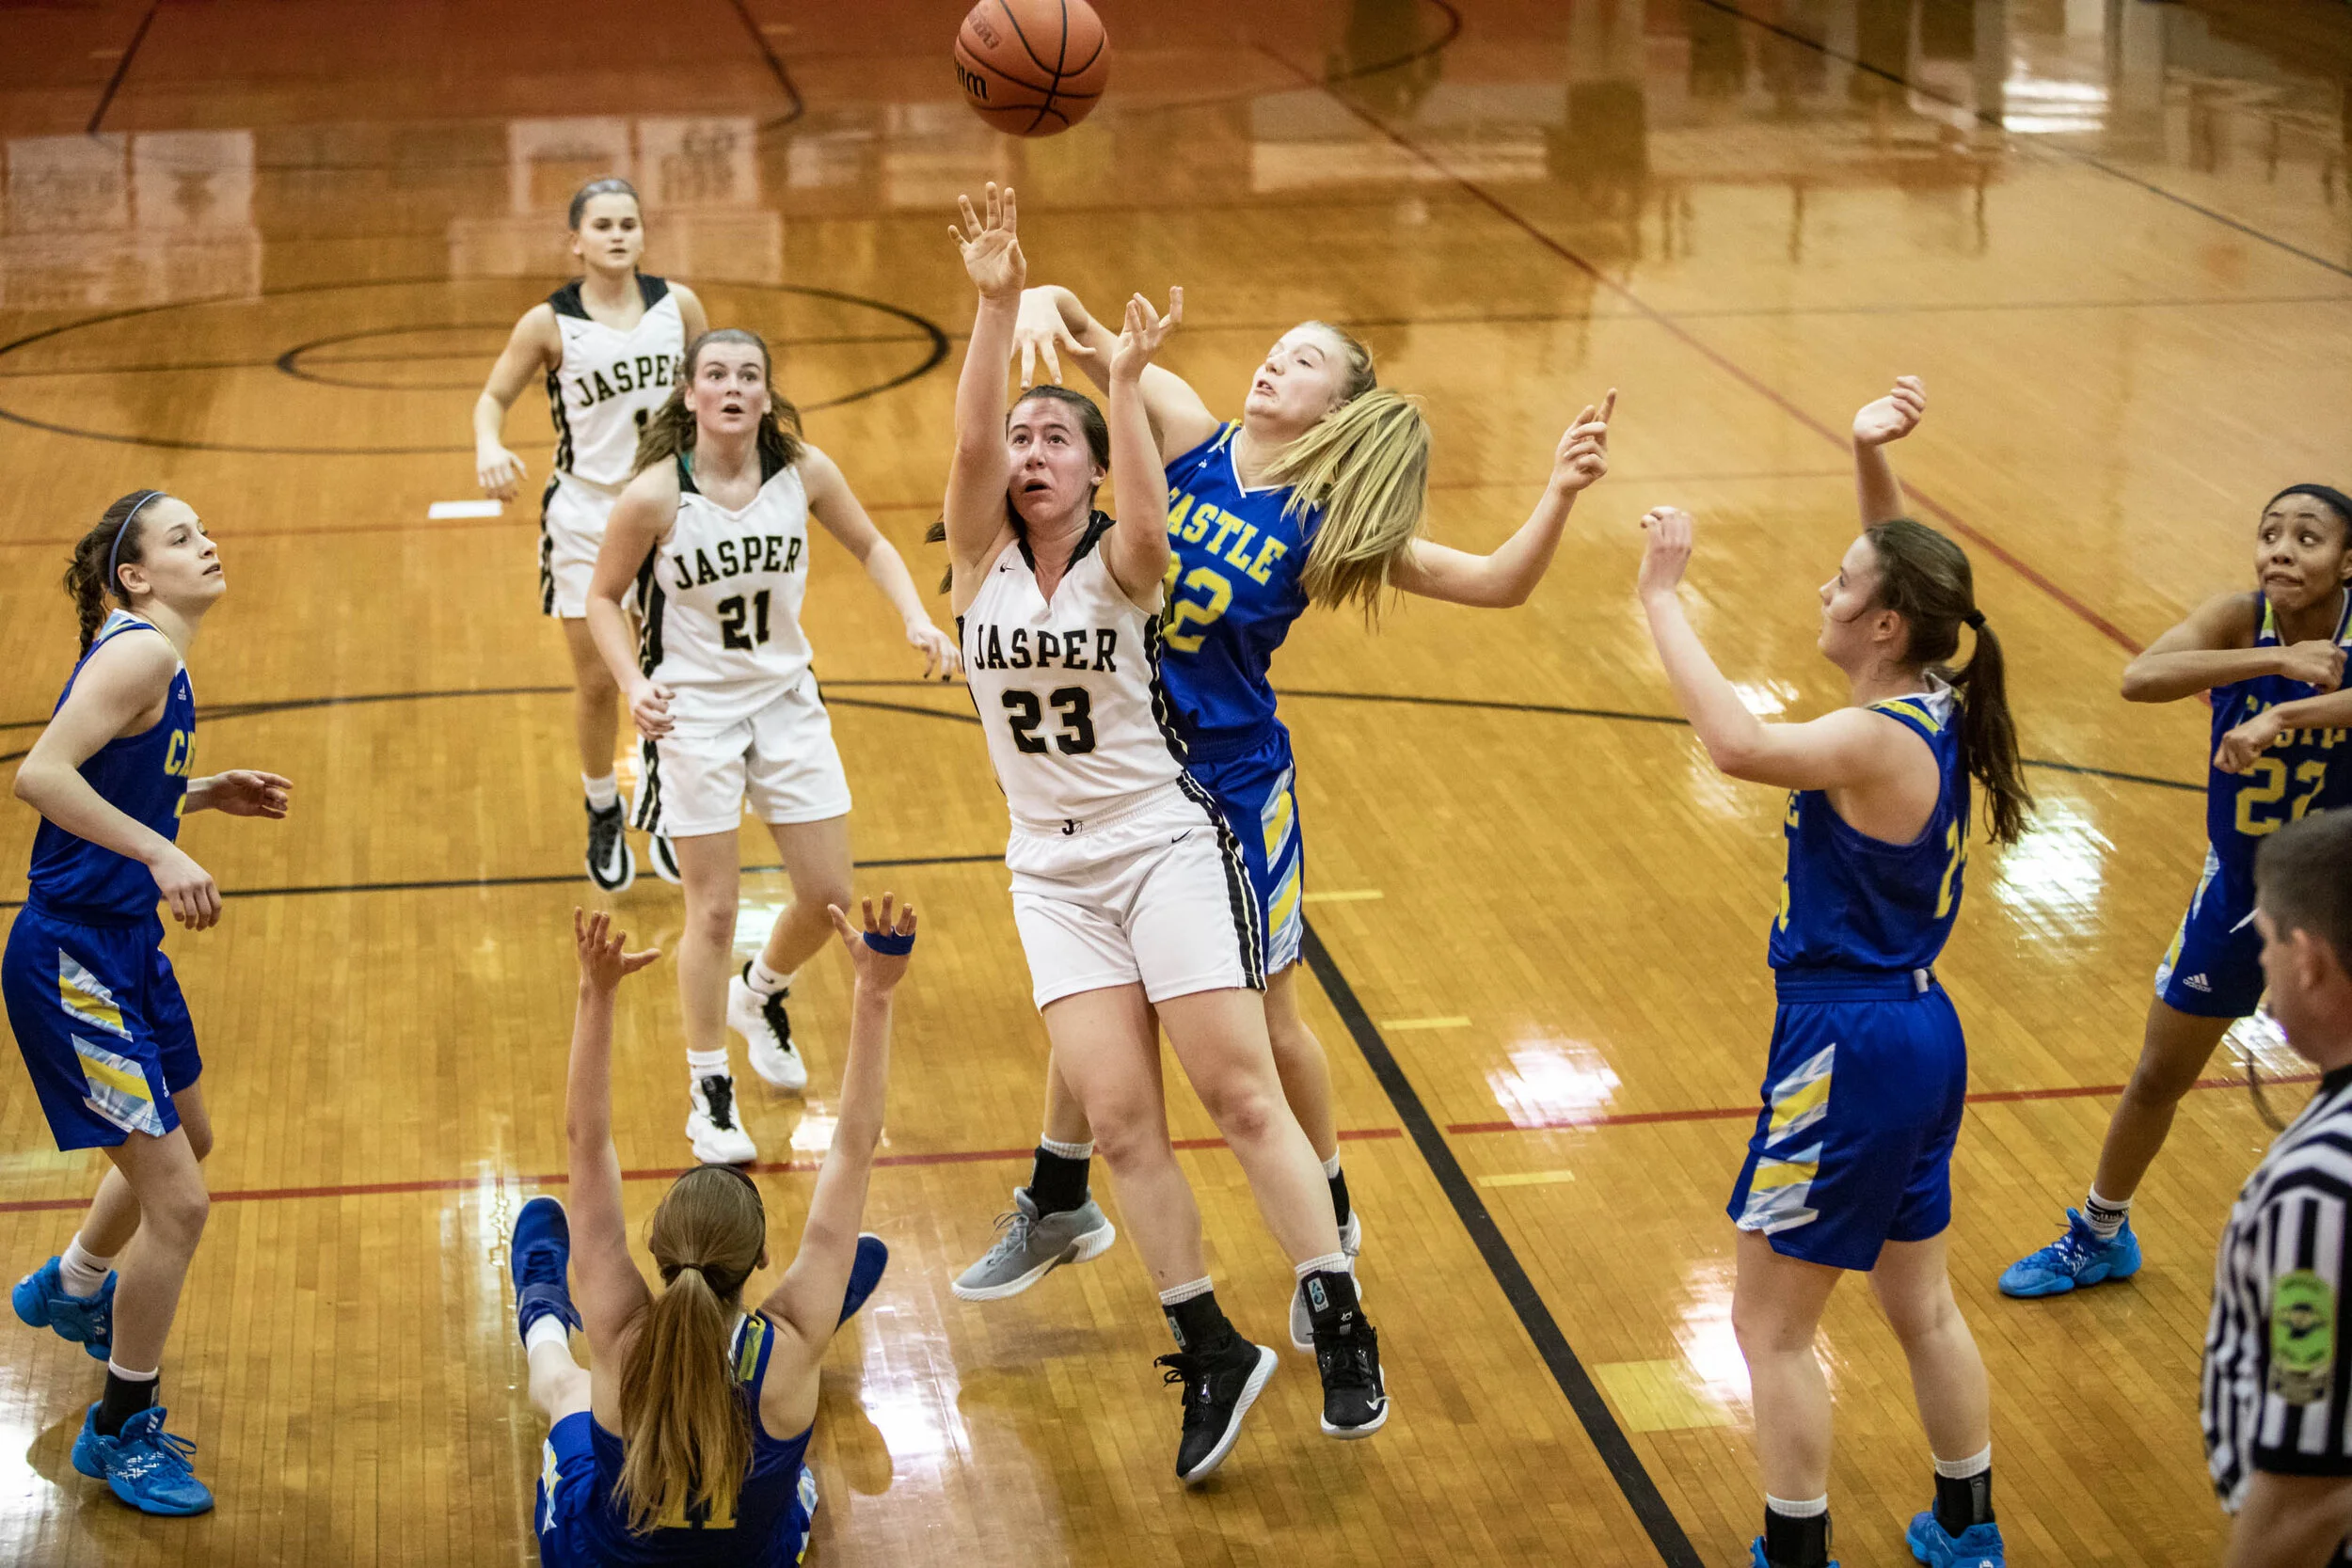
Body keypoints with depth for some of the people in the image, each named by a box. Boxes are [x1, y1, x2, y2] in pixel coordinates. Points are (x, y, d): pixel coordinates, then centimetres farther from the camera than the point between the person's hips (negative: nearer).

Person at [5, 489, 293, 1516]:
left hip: (124, 948, 11)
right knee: (178, 1202, -8)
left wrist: (204, 795, 8)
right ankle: (120, 1432, 11)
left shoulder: (157, 659, 10)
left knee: (186, 1137, 31)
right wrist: (161, 853, -32)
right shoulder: (137, 652, -19)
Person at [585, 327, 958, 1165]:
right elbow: (603, 598, -6)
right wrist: (634, 685, -20)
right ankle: (709, 1094, 18)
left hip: (786, 699, 4)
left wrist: (916, 618, -7)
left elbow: (869, 545, 7)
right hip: (692, 711, -4)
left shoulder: (803, 471, -10)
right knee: (714, 911, 0)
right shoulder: (654, 495, -19)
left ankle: (762, 993, 42)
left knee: (830, 897, 7)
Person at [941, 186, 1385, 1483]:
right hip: (1052, 869, 3)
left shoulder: (1121, 564, -5)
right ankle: (1210, 1351, 4)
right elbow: (968, 441, -17)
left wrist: (1126, 383, -37)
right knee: (1119, 1118, -5)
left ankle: (1342, 1332, -1)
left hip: (1164, 842, -3)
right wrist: (995, 306, -28)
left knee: (1241, 1094, -7)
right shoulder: (981, 560, 1)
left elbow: (1150, 526, -31)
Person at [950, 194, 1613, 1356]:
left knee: (1263, 1018, 9)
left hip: (1231, 782, -3)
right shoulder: (1186, 436, -5)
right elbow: (1081, 335, -13)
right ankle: (1058, 1206, 37)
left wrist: (1559, 495, -30)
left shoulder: (1328, 526, -11)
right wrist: (1043, 303, -36)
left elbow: (1496, 583, -15)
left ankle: (1329, 1225, 31)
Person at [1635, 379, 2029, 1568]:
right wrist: (1871, 457, -1)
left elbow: (1738, 744, -41)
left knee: (1771, 1325, 4)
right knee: (1920, 1305, 23)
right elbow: (1905, 570, 16)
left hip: (1851, 1047, -9)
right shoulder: (1935, 703, 0)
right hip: (1917, 1033, 9)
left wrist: (1661, 598, -34)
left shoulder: (1878, 741, -24)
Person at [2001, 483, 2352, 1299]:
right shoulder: (2239, 618, -19)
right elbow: (2139, 678, -37)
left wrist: (2280, 717, -56)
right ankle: (2101, 1236, 42)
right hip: (2239, 889, 2)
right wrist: (2274, 660, -46)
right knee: (2158, 1076, 18)